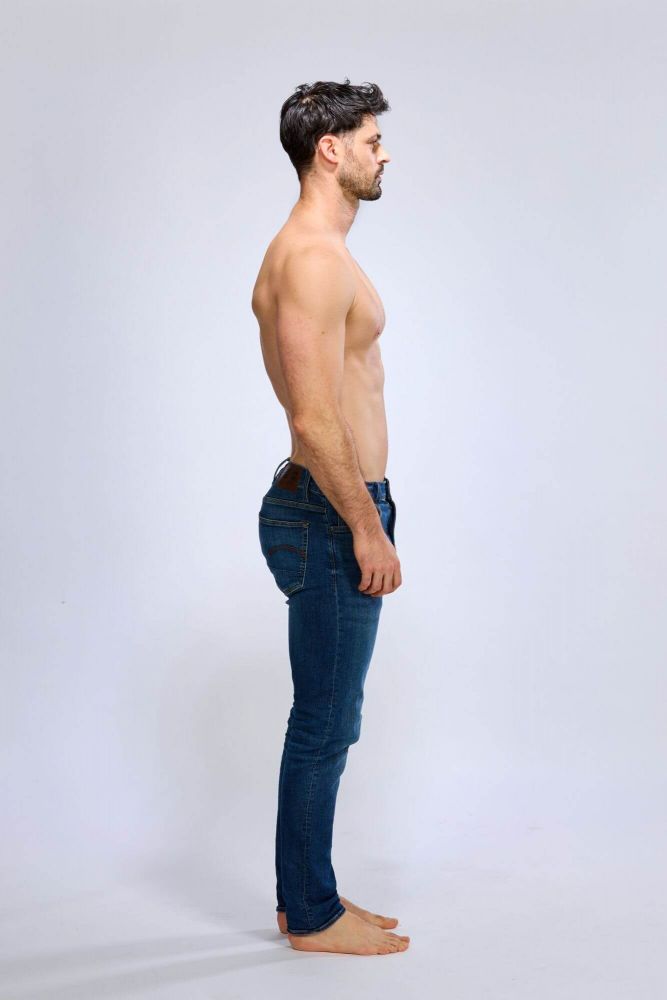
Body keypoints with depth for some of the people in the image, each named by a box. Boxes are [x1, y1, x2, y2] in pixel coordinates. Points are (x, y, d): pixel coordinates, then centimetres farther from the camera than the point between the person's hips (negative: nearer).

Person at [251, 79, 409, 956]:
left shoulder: (316, 252, 17)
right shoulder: (312, 259, -17)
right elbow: (316, 420, -24)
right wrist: (366, 528, -18)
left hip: (335, 508, 11)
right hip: (332, 518, -11)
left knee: (328, 720, 16)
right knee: (326, 726, 1)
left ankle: (309, 897, 29)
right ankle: (312, 918, 16)